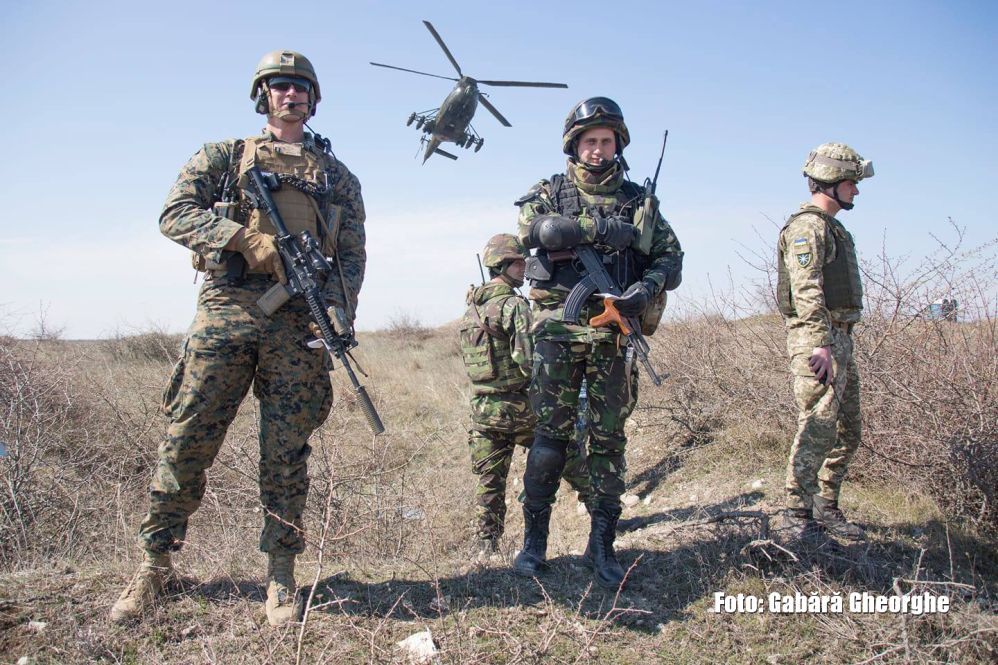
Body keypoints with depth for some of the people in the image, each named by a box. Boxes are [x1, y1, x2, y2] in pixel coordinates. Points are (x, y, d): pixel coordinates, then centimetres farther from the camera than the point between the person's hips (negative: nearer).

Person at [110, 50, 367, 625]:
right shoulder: (223, 157, 17)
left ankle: (282, 577, 9)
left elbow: (353, 255, 11)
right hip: (226, 309, 0)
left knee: (286, 454, 1)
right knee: (187, 441, -1)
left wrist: (339, 309, -7)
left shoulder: (338, 177, 19)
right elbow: (175, 213, 4)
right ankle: (155, 566, 14)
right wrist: (245, 237, -12)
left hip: (300, 321, 0)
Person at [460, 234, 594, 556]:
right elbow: (527, 359, -20)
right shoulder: (513, 304, -13)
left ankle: (487, 546, 13)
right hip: (520, 406, -6)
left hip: (482, 409, 6)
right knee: (568, 453, 13)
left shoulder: (471, 307, 11)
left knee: (489, 481, 11)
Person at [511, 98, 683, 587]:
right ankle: (534, 539, 11)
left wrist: (649, 286, -12)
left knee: (609, 440, 4)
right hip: (559, 329, -2)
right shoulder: (550, 192, 9)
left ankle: (603, 545, 14)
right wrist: (603, 228, -16)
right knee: (551, 435, -1)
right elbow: (535, 227, -14)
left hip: (613, 332, 2)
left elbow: (671, 257, 9)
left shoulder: (636, 199, 14)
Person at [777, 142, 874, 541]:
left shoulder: (832, 228, 22)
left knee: (847, 433, 14)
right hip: (817, 340, -10)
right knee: (818, 430, -10)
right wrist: (820, 344, -28)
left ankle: (826, 507, 23)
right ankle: (800, 515, -3)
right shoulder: (807, 226, -10)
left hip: (839, 338, 11)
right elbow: (806, 290, -21)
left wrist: (837, 343, 22)